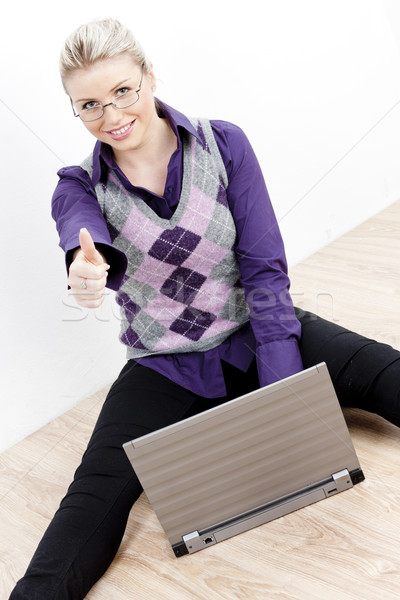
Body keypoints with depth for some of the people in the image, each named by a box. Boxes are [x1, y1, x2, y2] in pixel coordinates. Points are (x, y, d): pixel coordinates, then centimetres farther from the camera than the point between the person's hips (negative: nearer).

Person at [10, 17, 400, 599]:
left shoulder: (224, 144, -6)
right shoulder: (80, 187, -4)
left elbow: (265, 268, -11)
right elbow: (89, 241, -28)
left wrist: (285, 394, -19)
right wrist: (88, 268, -55)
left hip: (255, 335, 1)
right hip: (167, 370, 0)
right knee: (98, 491, -23)